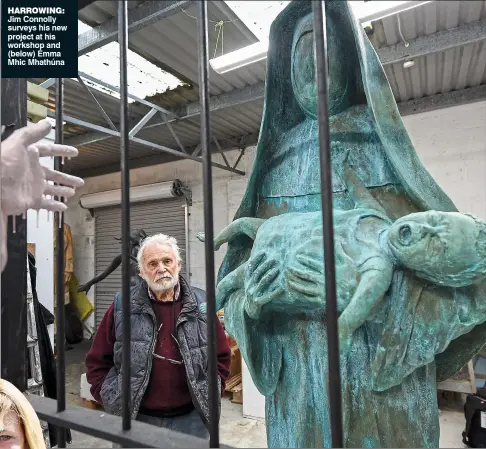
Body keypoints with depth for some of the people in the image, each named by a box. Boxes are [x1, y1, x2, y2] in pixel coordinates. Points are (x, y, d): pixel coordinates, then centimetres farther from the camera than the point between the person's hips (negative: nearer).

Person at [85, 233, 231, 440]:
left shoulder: (201, 305, -5)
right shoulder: (122, 306, -7)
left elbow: (221, 355, 4)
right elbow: (97, 359, 1)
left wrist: (209, 395, -1)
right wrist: (111, 400, -3)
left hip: (190, 418, 1)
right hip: (136, 419, 0)